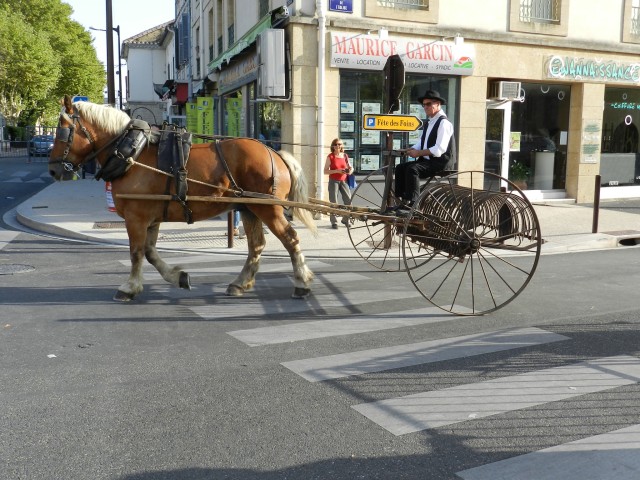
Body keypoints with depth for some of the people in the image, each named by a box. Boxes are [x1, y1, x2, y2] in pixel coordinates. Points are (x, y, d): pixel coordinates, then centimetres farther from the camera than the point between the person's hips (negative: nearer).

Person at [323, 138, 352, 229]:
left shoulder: (345, 156, 8)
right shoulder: (330, 156, -4)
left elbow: (349, 167, 21)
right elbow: (325, 171, -6)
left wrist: (350, 170, -3)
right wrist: (337, 171, -18)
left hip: (344, 181, 4)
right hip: (333, 181, -4)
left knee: (349, 200, -2)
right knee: (333, 202, -3)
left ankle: (345, 219, 17)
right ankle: (334, 222, 7)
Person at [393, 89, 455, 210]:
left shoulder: (444, 123, -13)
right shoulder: (429, 122, 17)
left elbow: (439, 149, -22)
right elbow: (421, 142, 18)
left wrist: (419, 153, -20)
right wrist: (412, 149, -4)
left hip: (441, 162, -10)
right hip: (427, 160, 10)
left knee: (412, 169, -29)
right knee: (400, 167, -2)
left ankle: (412, 203, -27)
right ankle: (402, 201, -5)